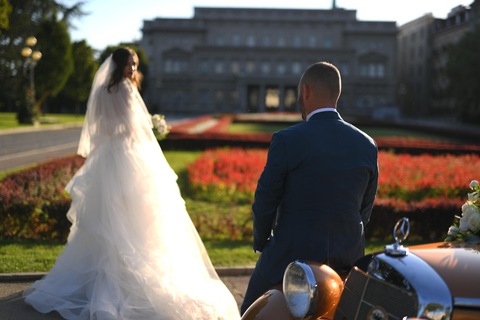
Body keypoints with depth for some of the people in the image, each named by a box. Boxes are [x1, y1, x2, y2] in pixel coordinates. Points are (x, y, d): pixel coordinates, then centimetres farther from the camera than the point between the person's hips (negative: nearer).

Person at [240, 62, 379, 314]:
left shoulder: (287, 140, -14)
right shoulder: (367, 145, 0)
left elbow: (265, 201, -9)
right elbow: (365, 209, 9)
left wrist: (261, 242, 9)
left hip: (292, 256, -4)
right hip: (346, 260, 5)